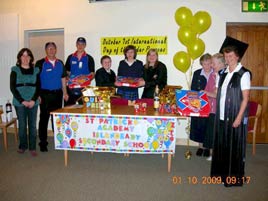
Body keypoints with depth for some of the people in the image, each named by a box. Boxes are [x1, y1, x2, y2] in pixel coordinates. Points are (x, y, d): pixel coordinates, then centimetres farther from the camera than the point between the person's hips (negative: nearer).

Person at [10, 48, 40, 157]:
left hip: (33, 102, 1)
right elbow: (12, 87, -2)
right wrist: (22, 101, -10)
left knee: (32, 125, 3)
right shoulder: (15, 70, 3)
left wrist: (33, 100, -8)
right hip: (19, 102, -1)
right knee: (22, 124, 5)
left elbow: (38, 87, 5)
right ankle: (23, 146, 22)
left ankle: (32, 147, 12)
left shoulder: (35, 70, 8)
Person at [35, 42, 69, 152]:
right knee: (44, 118, 1)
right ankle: (43, 142, 10)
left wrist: (65, 92, 9)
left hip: (58, 94, 4)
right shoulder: (40, 63, -3)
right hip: (45, 94, -4)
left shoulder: (60, 63, 10)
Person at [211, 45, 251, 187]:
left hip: (235, 117, -6)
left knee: (234, 147, 4)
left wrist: (239, 117, -14)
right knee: (221, 145, 14)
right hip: (221, 116, 6)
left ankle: (234, 178, 21)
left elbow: (245, 98, -11)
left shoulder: (243, 74, -8)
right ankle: (222, 173, 31)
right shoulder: (222, 73, 11)